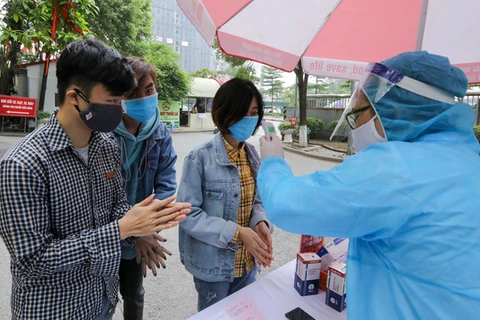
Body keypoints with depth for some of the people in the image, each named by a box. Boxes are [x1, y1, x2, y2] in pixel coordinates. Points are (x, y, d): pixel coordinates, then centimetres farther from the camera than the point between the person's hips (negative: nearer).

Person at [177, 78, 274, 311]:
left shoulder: (253, 155, -1)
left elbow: (255, 200, 6)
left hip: (247, 263, 6)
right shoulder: (200, 158, -20)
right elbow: (188, 215, -20)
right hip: (213, 265, -5)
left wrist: (261, 222, -15)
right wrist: (237, 232, -25)